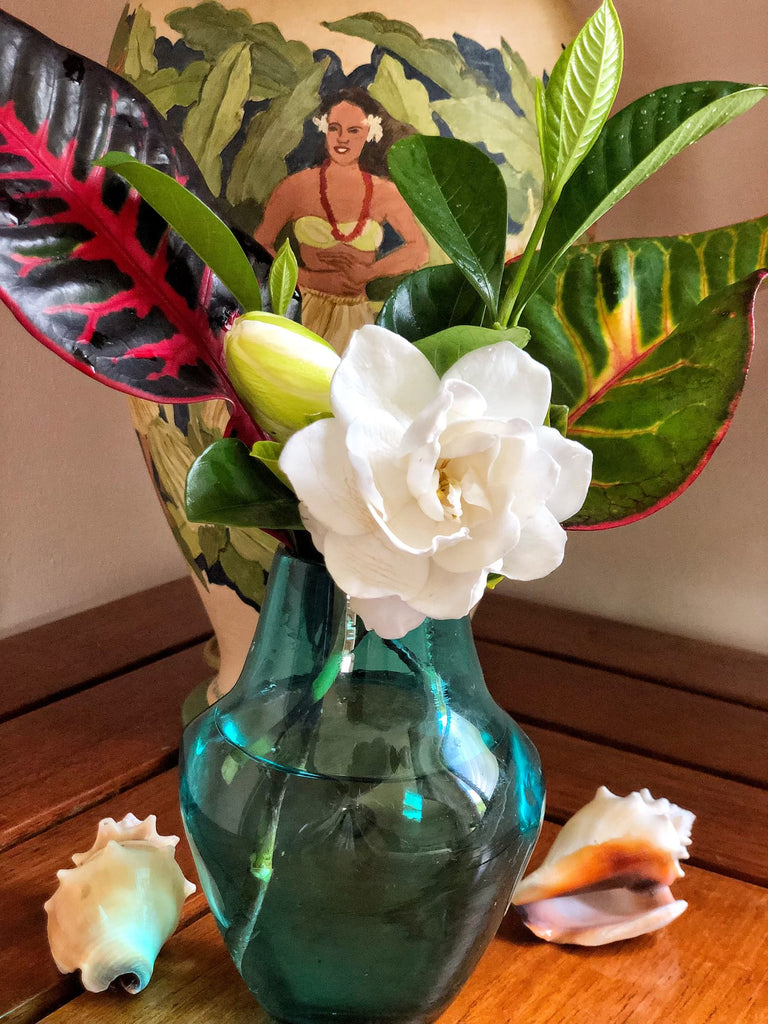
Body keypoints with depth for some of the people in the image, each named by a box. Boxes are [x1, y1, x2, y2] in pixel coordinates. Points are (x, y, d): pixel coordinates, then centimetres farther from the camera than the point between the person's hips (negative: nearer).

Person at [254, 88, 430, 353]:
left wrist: (367, 272, -4)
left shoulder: (384, 192, 7)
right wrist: (310, 278, -12)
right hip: (307, 312, -2)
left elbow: (420, 251, 8)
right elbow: (259, 245, -2)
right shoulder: (296, 187, 1)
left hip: (357, 315, 2)